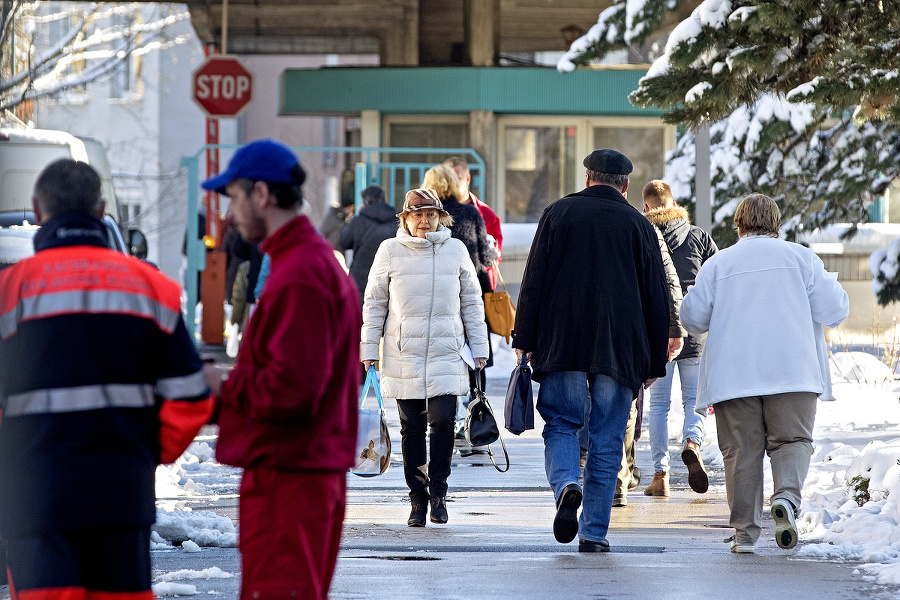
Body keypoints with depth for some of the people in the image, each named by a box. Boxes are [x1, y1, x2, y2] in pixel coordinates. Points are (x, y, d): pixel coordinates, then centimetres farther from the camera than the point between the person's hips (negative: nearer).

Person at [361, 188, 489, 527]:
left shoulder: (456, 250, 6)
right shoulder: (390, 251, 4)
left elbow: (472, 302, 12)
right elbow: (374, 303, 8)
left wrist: (478, 348, 10)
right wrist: (368, 350, 5)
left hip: (446, 354, 0)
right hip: (403, 356, 0)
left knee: (442, 421, -13)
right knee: (411, 428, 2)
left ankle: (438, 491, 2)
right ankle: (418, 498, 11)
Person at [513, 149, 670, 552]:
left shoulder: (558, 213, 6)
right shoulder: (638, 225, 7)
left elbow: (533, 281, 1)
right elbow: (657, 300, 7)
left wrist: (524, 340, 4)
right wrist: (654, 362, 12)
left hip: (562, 343, 0)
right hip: (619, 350, 0)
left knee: (560, 423, 9)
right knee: (607, 440, 4)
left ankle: (565, 484, -20)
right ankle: (594, 532, 1)